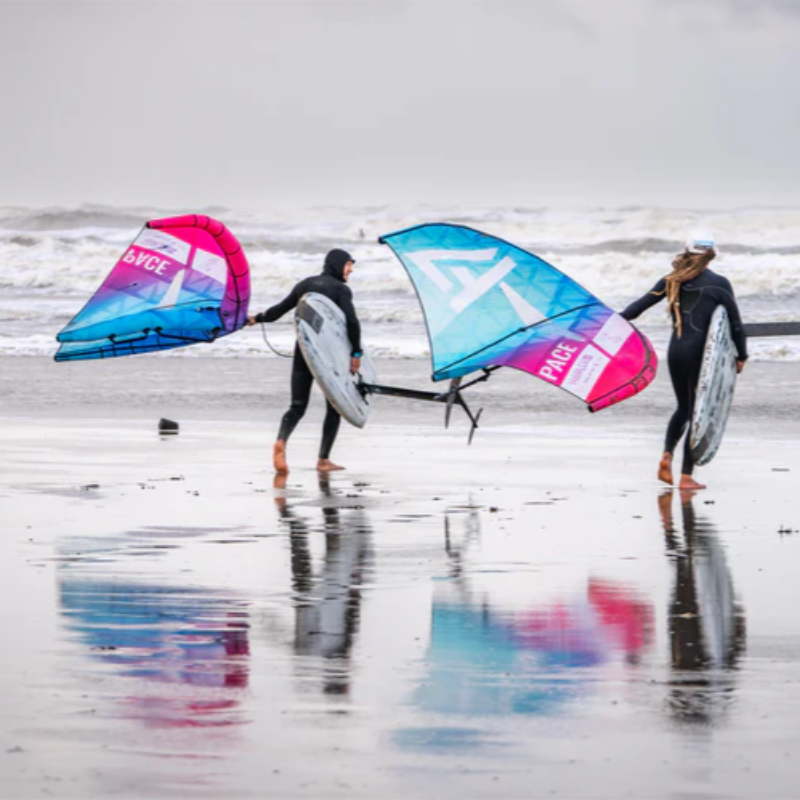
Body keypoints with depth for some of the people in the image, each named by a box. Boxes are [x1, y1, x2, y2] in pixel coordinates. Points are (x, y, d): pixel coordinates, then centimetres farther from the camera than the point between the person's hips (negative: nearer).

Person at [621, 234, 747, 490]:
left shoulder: (673, 281, 7)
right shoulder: (719, 284, -4)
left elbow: (641, 303, 5)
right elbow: (735, 323, -2)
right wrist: (741, 356, 8)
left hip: (675, 351, 4)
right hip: (700, 353, -4)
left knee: (684, 407, 22)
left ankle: (667, 455, 2)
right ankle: (686, 476, 1)